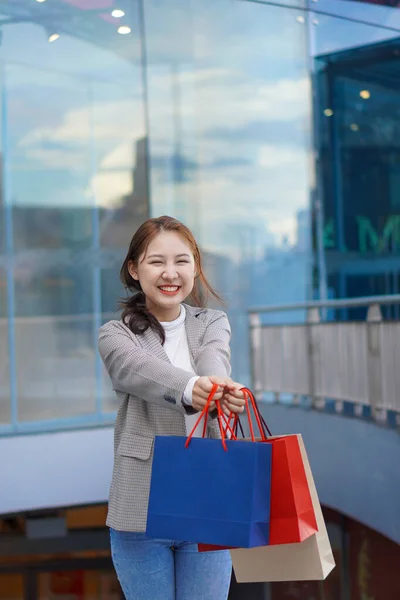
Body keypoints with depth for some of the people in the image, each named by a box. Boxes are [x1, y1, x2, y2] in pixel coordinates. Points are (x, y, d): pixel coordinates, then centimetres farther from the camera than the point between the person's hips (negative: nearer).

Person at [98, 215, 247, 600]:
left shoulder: (213, 324, 9)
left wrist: (224, 393, -40)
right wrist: (189, 389, -46)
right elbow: (139, 369, -23)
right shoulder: (116, 335, 1)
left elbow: (214, 364, -14)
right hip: (141, 510, -2)